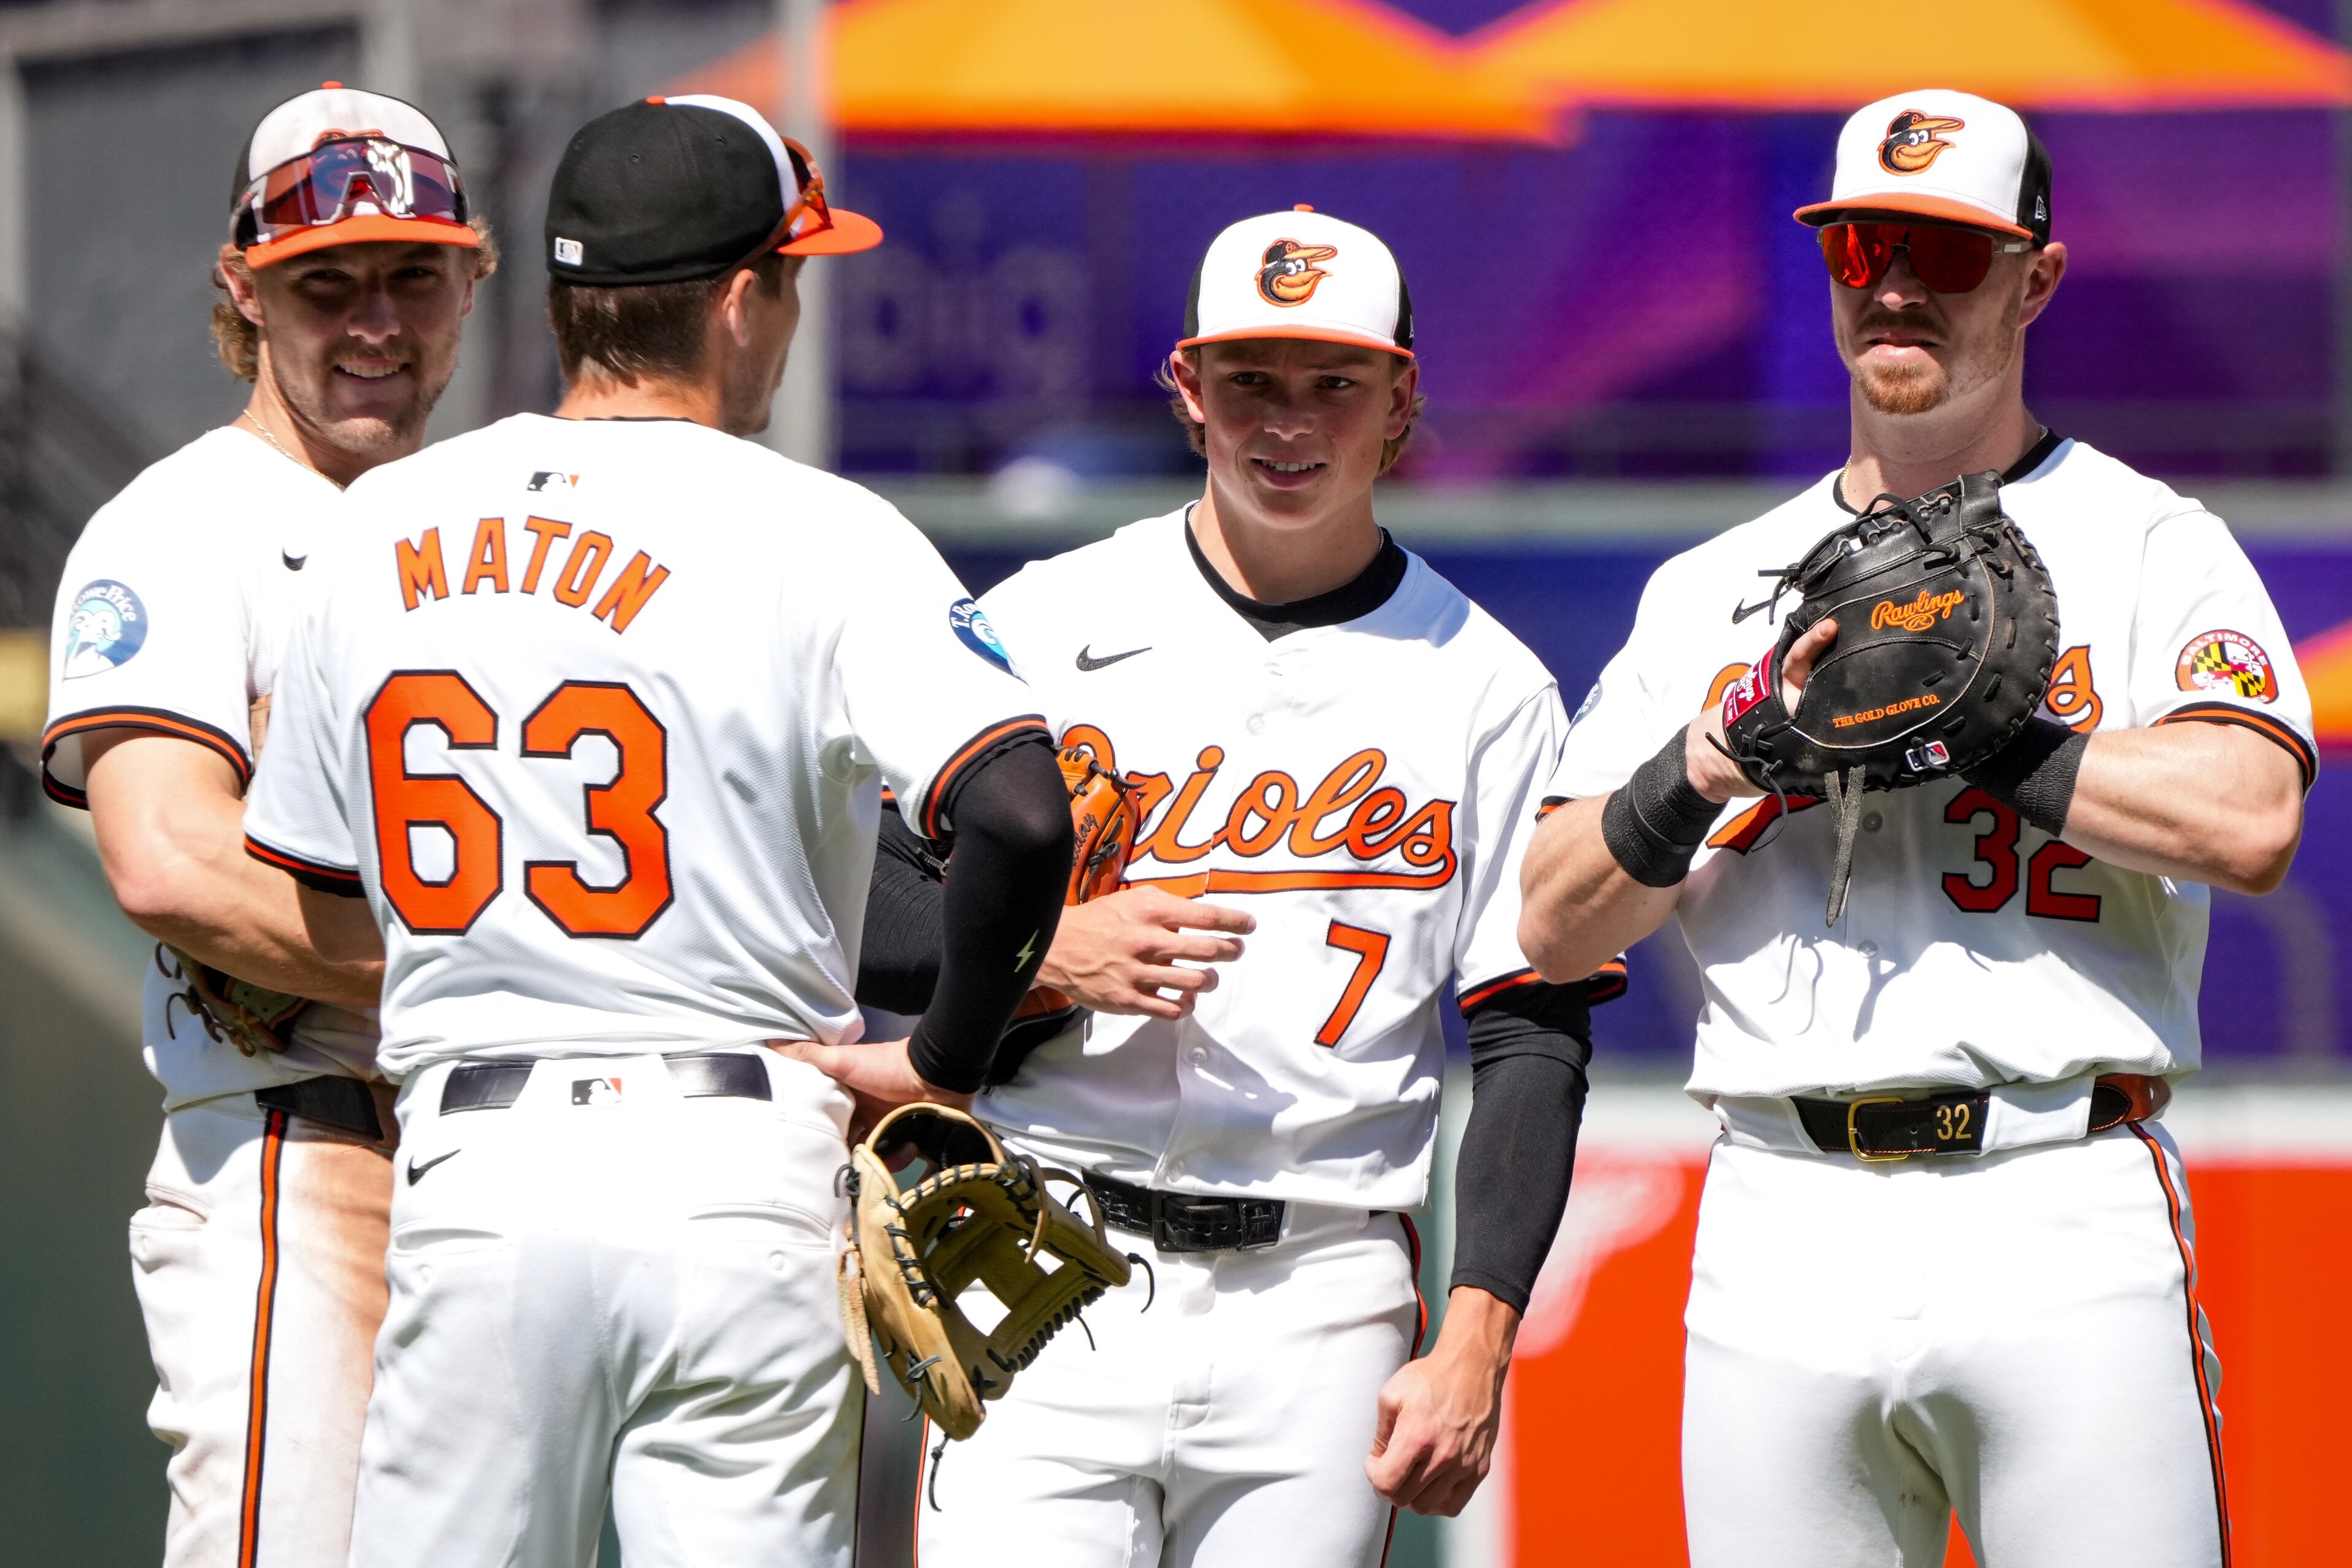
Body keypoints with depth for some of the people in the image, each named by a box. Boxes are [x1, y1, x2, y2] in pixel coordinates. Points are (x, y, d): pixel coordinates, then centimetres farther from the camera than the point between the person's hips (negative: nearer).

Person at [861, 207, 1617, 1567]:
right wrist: (1054, 951, -14)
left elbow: (1533, 1043, 4)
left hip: (1321, 1302, 0)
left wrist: (1476, 1344, -6)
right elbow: (861, 907, 6)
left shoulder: (1485, 688, 7)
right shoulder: (1044, 626, 7)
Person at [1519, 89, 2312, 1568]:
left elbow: (2246, 819, -12)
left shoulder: (2145, 542, 7)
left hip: (2063, 1223, -3)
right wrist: (1703, 771, -6)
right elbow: (1557, 929, 13)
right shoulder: (1713, 587, 19)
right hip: (1785, 1221, 3)